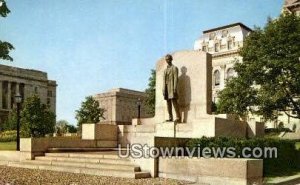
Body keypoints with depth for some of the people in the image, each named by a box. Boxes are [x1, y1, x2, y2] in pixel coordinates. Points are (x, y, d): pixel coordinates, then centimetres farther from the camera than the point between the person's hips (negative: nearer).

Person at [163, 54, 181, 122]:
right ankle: (170, 118, 2)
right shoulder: (165, 70, 22)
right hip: (166, 88, 7)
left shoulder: (174, 68, 2)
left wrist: (175, 89, -17)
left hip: (172, 87, -7)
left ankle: (178, 117, -13)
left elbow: (176, 79, -7)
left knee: (174, 102, -13)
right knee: (168, 103, 2)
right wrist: (163, 90, 9)